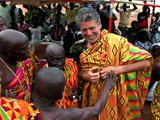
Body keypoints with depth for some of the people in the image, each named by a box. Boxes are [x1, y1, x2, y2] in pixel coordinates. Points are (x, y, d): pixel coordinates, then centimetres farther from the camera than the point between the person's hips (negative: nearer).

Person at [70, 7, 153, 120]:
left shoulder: (116, 41, -16)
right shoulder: (79, 46, 0)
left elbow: (146, 62, -16)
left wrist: (117, 69, -24)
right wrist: (85, 76, -11)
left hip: (111, 97, -4)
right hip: (90, 98, 4)